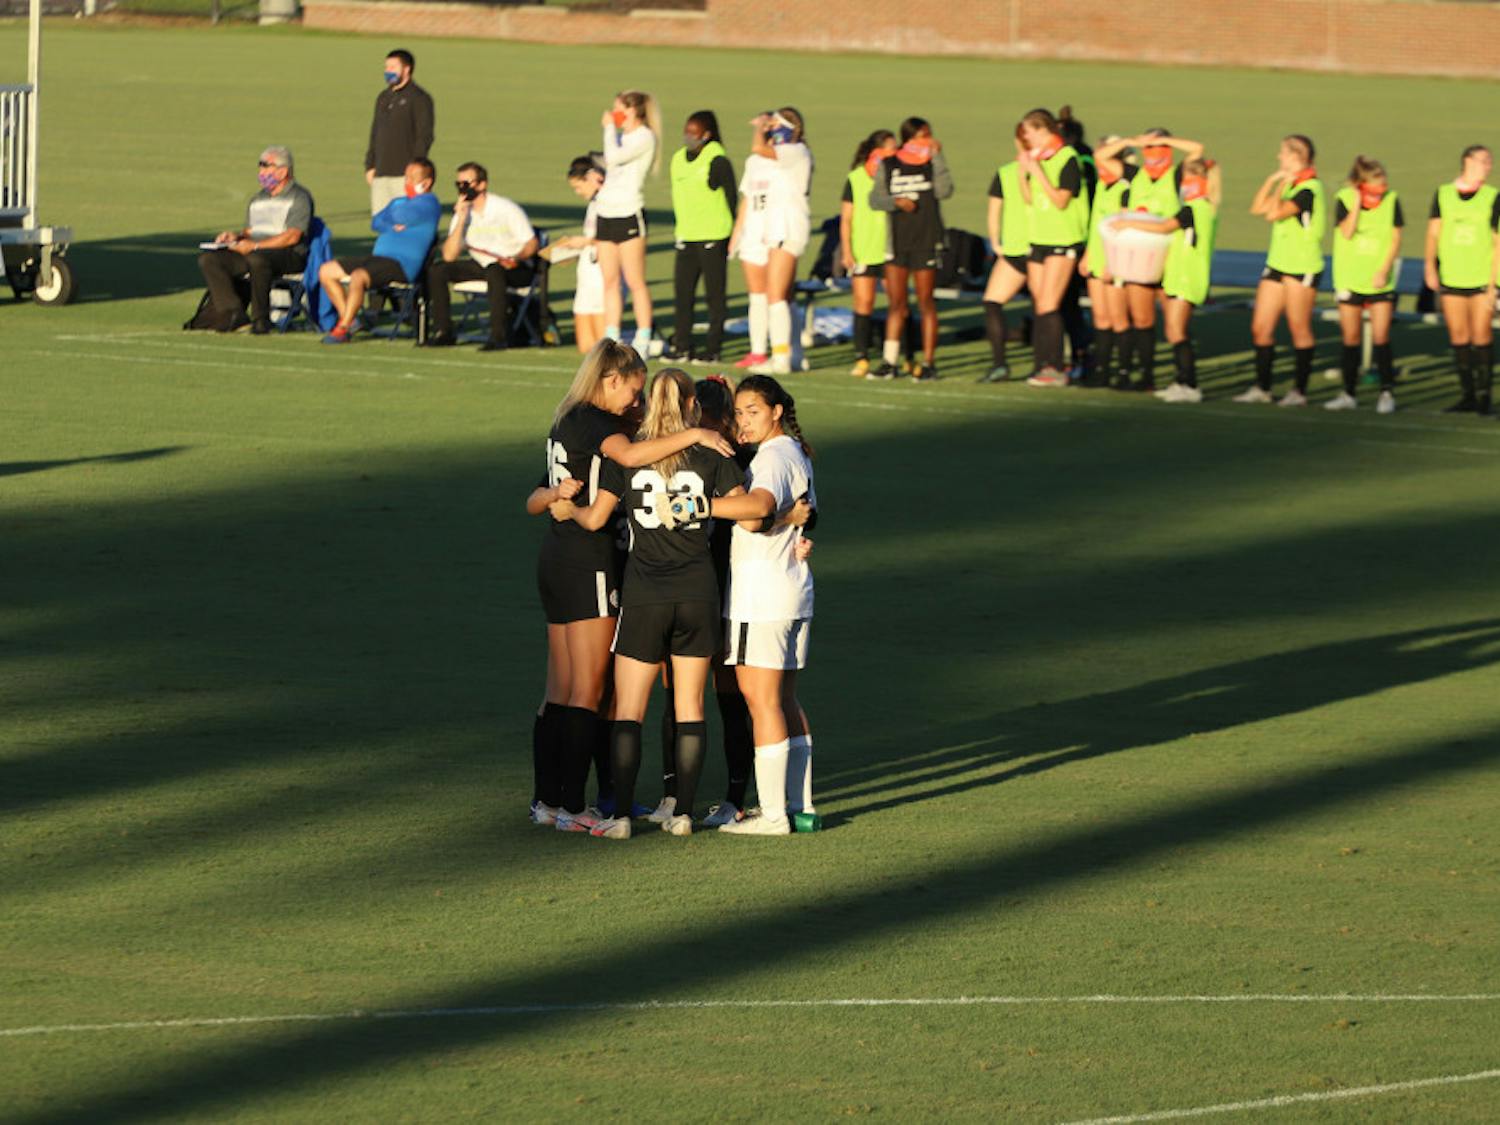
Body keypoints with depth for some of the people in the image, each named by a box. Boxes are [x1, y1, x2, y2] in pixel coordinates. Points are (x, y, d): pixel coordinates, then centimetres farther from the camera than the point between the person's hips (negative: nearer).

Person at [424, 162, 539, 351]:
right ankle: (443, 331, -8)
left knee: (494, 271, -40)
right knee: (436, 270, -10)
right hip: (482, 266, 6)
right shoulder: (460, 215, 3)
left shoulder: (506, 208, -11)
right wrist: (461, 220, -13)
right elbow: (449, 256, -6)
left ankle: (499, 336, -38)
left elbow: (531, 244, -11)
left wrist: (517, 258, -32)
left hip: (517, 270, -6)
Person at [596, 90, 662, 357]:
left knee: (635, 282, -6)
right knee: (610, 282, 7)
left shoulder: (644, 137, -7)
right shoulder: (623, 137, 19)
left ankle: (643, 341, -3)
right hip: (607, 212, 9)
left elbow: (614, 157, -18)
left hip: (629, 213, -9)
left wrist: (609, 128, -8)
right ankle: (611, 340, 9)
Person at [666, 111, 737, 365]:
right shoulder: (679, 159, 12)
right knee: (682, 292, 5)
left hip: (713, 238, -7)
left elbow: (732, 198, -6)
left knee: (715, 294, 0)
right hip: (686, 237, 7)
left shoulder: (717, 161, -9)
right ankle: (681, 347, 11)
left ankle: (713, 349, 5)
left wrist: (731, 232, -6)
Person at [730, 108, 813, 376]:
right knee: (757, 294, 11)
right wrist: (736, 233, 23)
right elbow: (747, 199, 25)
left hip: (785, 231, -8)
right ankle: (757, 352, 19)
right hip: (755, 231, 8)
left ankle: (782, 357, -17)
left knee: (776, 295, -15)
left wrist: (759, 128, -3)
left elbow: (759, 148, -22)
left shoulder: (797, 153, -6)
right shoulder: (755, 161, 19)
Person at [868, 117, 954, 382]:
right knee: (895, 303, 4)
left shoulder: (932, 163, 1)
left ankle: (928, 363, 4)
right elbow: (875, 199, 3)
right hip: (897, 239, 2)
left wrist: (937, 156, -14)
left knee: (926, 303, 0)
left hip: (926, 240, -2)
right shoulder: (888, 165, 6)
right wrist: (896, 202, -14)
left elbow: (944, 191, -14)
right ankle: (890, 362, 9)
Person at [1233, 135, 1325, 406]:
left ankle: (1299, 391, 7)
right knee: (1260, 328, 6)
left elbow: (1274, 213, -25)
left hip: (1302, 268, -9)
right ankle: (1261, 387, 13)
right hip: (1277, 263, 9)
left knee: (1299, 329, 0)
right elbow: (1257, 208, 13)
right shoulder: (1289, 185, 12)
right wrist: (1273, 180, 5)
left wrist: (1282, 186, -13)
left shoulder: (1309, 189, -16)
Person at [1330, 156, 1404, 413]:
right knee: (1350, 338, 6)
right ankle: (1348, 394, 16)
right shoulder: (1344, 199, -5)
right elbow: (1346, 232, -17)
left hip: (1379, 281, -1)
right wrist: (1357, 203, -21)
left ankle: (1387, 392, 3)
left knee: (1380, 337, -7)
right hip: (1349, 279, 1)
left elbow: (1395, 239, -2)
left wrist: (1384, 270, -11)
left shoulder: (1391, 201, -3)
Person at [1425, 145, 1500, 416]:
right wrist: (1430, 266, -9)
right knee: (1458, 338, 4)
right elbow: (1434, 233, 6)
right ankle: (1467, 396, 13)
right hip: (1451, 279, 2)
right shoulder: (1443, 194, 7)